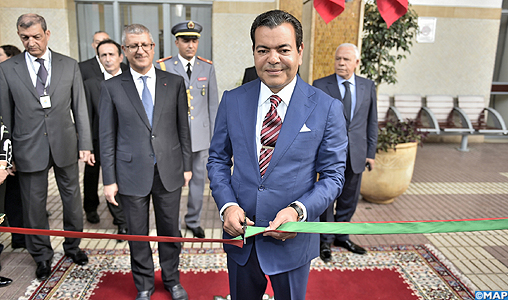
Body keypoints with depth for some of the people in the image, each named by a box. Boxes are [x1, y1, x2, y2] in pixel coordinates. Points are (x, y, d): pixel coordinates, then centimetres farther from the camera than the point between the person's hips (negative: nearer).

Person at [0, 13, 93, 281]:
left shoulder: (69, 65, 3)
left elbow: (80, 107, 3)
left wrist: (85, 143, 0)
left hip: (65, 144, 1)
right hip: (29, 148, 0)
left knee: (72, 198, 13)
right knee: (34, 204, 9)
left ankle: (72, 246, 36)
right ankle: (42, 256, 30)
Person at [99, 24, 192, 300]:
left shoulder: (174, 82, 2)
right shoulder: (111, 87, -1)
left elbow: (183, 128, 6)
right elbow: (107, 137, -1)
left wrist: (187, 165, 6)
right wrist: (109, 179, -3)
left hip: (169, 171, 1)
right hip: (132, 173, -1)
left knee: (170, 230, 15)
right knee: (137, 235, 13)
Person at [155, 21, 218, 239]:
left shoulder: (207, 68, 4)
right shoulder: (163, 67, -3)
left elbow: (213, 103, 6)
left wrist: (214, 135, 4)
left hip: (201, 134, 2)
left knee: (198, 178, 12)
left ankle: (193, 220, 30)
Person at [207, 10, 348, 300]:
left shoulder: (327, 108, -10)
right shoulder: (232, 101, -2)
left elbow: (333, 175, -6)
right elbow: (218, 159, 4)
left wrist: (298, 210, -22)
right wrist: (227, 205, -12)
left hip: (292, 239, -2)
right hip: (240, 235, 3)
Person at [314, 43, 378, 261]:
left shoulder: (368, 86, 6)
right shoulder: (320, 86, -4)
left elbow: (371, 121, 9)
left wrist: (371, 152, 6)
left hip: (356, 153, 4)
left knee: (349, 199, 14)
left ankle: (341, 236, 35)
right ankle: (325, 241, 24)